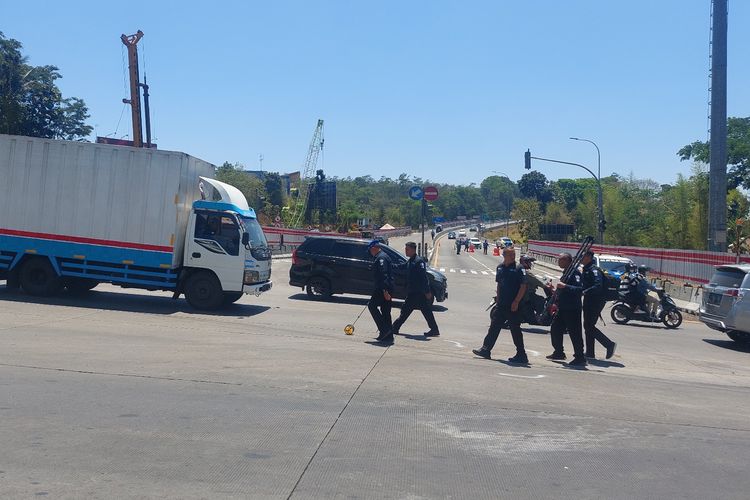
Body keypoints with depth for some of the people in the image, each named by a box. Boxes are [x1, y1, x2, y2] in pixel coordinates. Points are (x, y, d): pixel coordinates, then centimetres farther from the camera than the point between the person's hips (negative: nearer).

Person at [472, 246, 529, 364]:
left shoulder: (519, 269, -10)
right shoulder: (500, 267, 10)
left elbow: (523, 287, -13)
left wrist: (516, 302, -17)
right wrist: (498, 297, 15)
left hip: (513, 306, -6)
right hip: (501, 304, 6)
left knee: (515, 330, -1)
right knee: (494, 326, 9)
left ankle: (521, 355, 8)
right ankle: (486, 349, 15)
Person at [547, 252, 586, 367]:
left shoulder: (574, 272, -15)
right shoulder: (566, 272, 16)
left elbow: (580, 288, -28)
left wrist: (565, 286, -32)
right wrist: (556, 290, 17)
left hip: (572, 309, -10)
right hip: (563, 308, 10)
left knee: (575, 333, -7)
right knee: (555, 329, 17)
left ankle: (580, 358, -2)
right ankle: (559, 352, 30)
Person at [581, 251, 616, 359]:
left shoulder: (593, 270, -15)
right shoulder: (586, 270, 17)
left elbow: (598, 286, -28)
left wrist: (584, 292, -33)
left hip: (595, 301, -10)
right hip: (589, 301, 10)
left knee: (589, 326, -11)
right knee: (588, 326, 12)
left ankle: (609, 344, -7)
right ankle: (590, 352, 16)